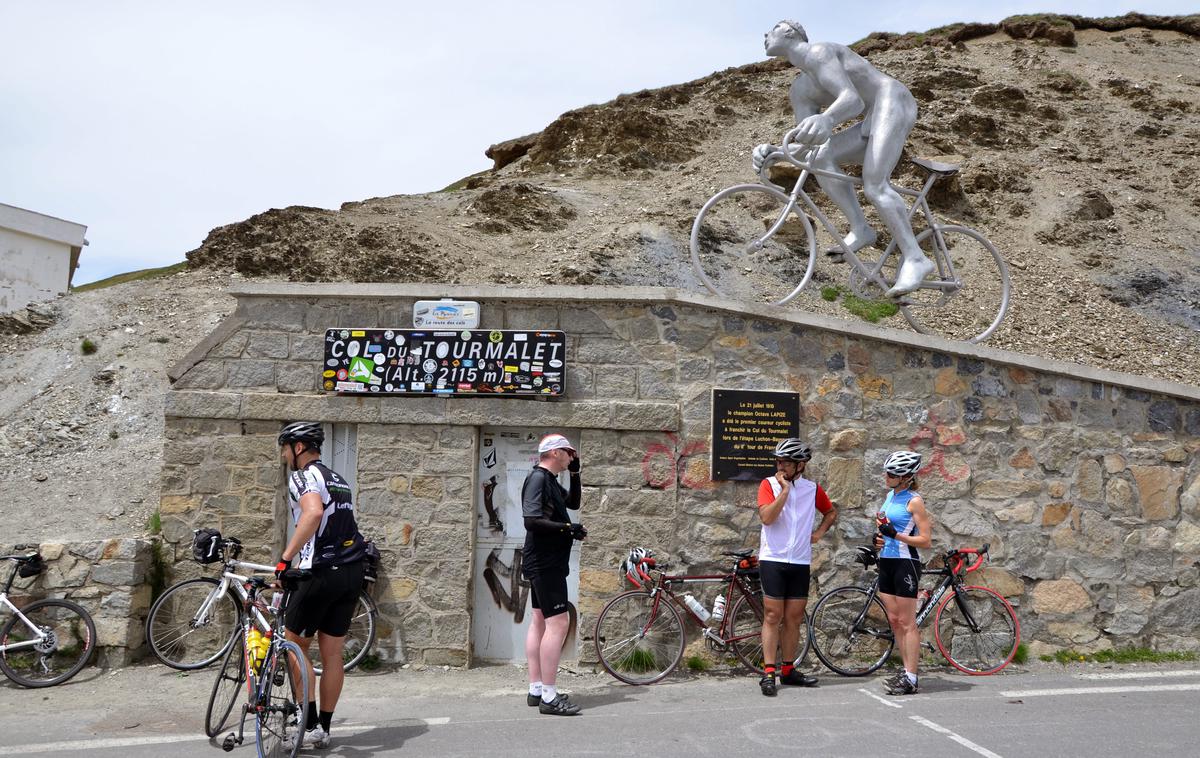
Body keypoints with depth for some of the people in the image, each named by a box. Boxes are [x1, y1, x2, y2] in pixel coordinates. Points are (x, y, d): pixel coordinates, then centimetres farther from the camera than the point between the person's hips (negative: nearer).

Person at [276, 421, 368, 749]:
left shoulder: (303, 476, -7)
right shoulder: (338, 479, 20)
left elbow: (313, 512, -29)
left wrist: (286, 556, -30)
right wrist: (300, 561, 32)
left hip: (323, 573, -8)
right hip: (352, 571, 8)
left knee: (295, 644, 7)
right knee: (332, 653, 12)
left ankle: (310, 724, 5)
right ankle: (324, 729, 18)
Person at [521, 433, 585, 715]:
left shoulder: (550, 481, 14)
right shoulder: (538, 479, -16)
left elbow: (573, 502, 25)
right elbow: (532, 520, -25)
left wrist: (575, 473, 14)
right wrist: (568, 528, -20)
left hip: (545, 564, 11)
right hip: (545, 563, -11)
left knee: (540, 621, 12)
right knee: (558, 622, -11)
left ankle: (536, 689, 19)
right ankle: (549, 696, -9)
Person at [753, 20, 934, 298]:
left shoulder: (817, 51, -10)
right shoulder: (799, 90, 16)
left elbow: (852, 99, -26)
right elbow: (806, 141, 4)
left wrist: (826, 119, -49)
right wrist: (772, 151, -15)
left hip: (893, 101, -9)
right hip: (873, 119, 9)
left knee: (874, 185, -25)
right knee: (820, 157, -8)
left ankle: (914, 258, -25)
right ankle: (860, 229, -12)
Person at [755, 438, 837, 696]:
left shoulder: (812, 489, 8)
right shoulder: (769, 484, -3)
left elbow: (831, 512, 25)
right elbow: (766, 517, -17)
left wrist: (819, 532, 9)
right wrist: (785, 489, -17)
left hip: (800, 562, 4)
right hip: (773, 560, -4)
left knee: (794, 619, 9)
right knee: (773, 616, -4)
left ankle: (788, 670, 19)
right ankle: (769, 673, -2)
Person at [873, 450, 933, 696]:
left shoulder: (914, 501, -12)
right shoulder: (890, 495, 12)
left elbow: (926, 540, -16)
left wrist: (896, 535, -24)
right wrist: (880, 536, 7)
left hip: (905, 563, -8)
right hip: (886, 561, 8)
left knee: (907, 623, -3)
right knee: (894, 621, 11)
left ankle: (911, 680, 3)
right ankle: (906, 670, 20)